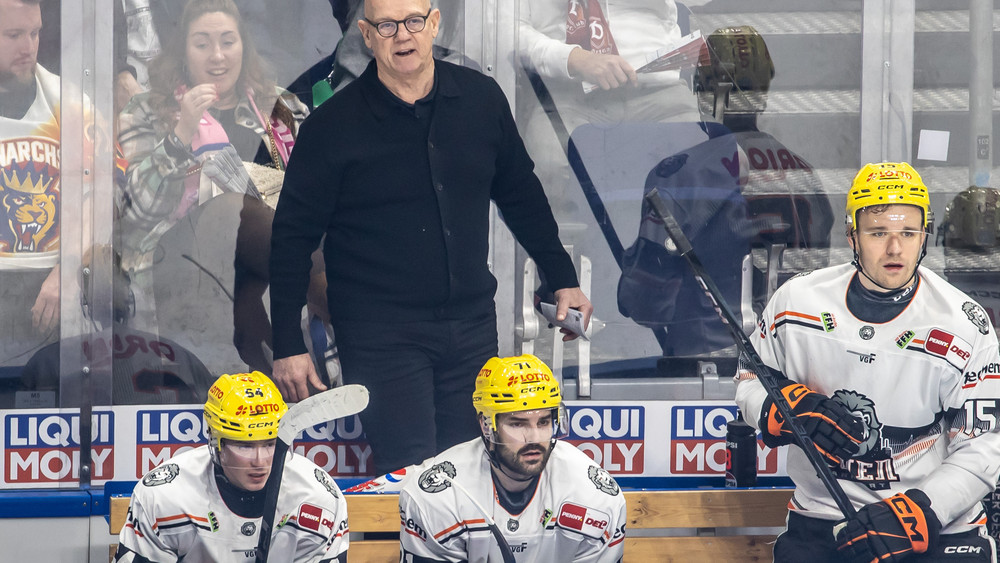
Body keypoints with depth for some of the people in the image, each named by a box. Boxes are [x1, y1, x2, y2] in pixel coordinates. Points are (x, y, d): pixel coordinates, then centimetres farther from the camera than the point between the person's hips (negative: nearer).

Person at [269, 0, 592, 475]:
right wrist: (288, 346, -6)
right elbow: (293, 236, -3)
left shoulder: (481, 99, 4)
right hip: (380, 334, -4)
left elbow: (521, 195, 19)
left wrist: (562, 278, 20)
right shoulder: (333, 125, -7)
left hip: (471, 327, 4)